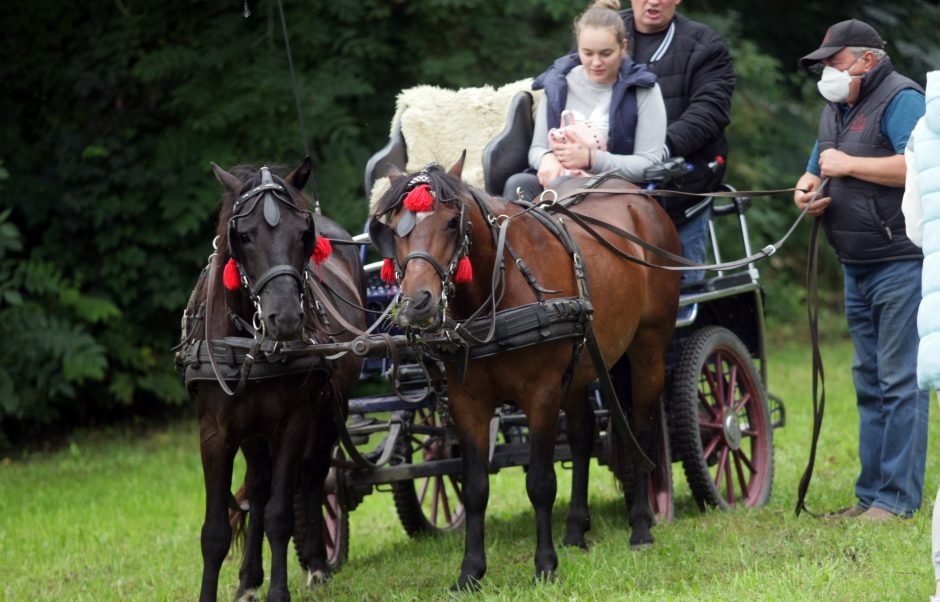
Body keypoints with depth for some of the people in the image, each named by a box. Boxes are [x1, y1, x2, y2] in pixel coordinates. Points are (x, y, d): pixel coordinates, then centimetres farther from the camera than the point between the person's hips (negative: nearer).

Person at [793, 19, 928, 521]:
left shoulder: (900, 100, -11)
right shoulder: (836, 111, 18)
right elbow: (815, 173, 26)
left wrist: (848, 164, -19)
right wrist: (806, 192, 1)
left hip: (901, 262, -10)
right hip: (858, 268, 10)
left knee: (900, 380, -8)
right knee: (869, 380, 12)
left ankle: (898, 498, -7)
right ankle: (870, 494, 17)